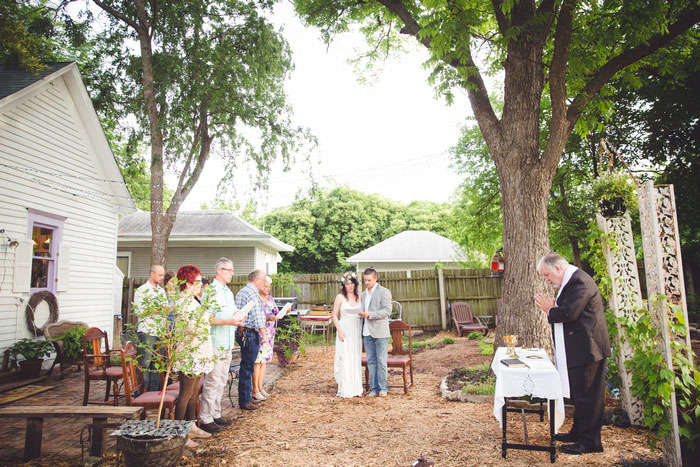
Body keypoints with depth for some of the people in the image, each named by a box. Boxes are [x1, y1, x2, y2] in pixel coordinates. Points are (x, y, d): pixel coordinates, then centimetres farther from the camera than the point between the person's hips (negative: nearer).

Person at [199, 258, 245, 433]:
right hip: (215, 343, -9)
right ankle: (205, 419, 3)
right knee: (212, 382, -5)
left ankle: (215, 414, 24)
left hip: (227, 344, 9)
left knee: (221, 381, 14)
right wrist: (228, 321, -24)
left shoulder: (228, 292, 17)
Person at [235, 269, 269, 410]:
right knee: (247, 367, -3)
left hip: (241, 332, 10)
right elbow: (257, 315, -22)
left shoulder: (241, 292, 17)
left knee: (246, 366, 18)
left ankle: (246, 395, 28)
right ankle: (245, 401, 4)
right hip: (250, 334, -10)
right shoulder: (253, 293, -15)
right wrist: (264, 333, -25)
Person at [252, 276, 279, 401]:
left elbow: (275, 314, 19)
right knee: (258, 361, -6)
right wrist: (267, 319, -28)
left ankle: (260, 387, 18)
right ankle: (255, 391, 1)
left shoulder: (270, 298, 15)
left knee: (265, 360, 10)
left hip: (270, 334, 8)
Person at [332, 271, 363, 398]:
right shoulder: (340, 297, -1)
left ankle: (356, 389, 16)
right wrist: (339, 330, -12)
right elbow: (335, 315, -1)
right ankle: (345, 390, 5)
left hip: (357, 332, 3)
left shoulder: (359, 297, 8)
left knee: (356, 359, 7)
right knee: (345, 359, -3)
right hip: (345, 331, -3)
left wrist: (363, 331, 3)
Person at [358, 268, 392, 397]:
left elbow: (388, 310, -12)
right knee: (371, 361, 7)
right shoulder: (363, 294, 18)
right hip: (367, 333, 6)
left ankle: (383, 388, 12)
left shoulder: (384, 292, -3)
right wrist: (362, 314, 7)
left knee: (381, 361, 0)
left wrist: (369, 314, -19)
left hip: (380, 332, -6)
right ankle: (374, 388, 14)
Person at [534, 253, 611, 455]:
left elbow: (569, 313, -27)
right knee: (579, 393, 19)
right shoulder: (571, 280, 15)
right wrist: (553, 306, 0)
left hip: (586, 349, -11)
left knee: (586, 395, -1)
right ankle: (578, 433, 31)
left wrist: (550, 311, -10)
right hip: (579, 349, 11)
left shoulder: (579, 282, -20)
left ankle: (590, 441, 9)